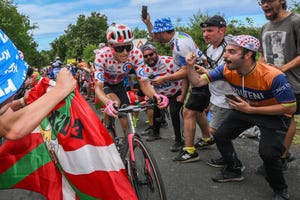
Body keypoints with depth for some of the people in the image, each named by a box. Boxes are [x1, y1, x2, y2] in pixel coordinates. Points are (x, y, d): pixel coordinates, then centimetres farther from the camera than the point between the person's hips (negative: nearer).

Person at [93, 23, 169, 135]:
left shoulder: (136, 54, -30)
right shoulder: (102, 56, -36)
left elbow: (144, 82, -28)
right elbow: (98, 87, -39)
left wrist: (155, 96, -50)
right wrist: (108, 103, -61)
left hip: (119, 85, 3)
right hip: (104, 85, -3)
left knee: (127, 122, -3)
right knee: (115, 103, -32)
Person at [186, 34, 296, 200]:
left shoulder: (273, 77, -34)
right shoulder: (227, 70, -18)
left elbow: (290, 107, -27)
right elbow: (198, 82, -12)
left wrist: (250, 109, -29)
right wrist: (190, 66, -34)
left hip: (274, 115, -6)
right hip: (246, 110, 6)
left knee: (267, 152, -25)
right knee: (220, 136, 3)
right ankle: (234, 171, 27)